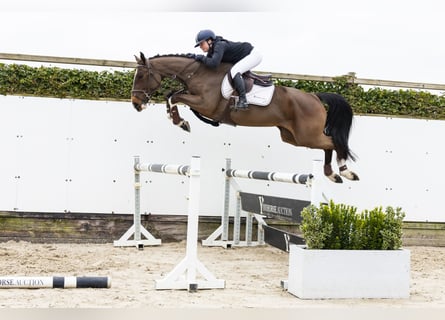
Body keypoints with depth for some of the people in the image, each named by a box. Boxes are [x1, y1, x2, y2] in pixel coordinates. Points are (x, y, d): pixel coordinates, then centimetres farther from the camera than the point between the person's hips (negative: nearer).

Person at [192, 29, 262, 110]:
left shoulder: (220, 45, -27)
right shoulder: (211, 50, 3)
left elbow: (214, 63, -39)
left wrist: (201, 58, -25)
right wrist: (195, 57, -5)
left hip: (253, 54, -11)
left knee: (234, 71, -28)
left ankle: (243, 101, -30)